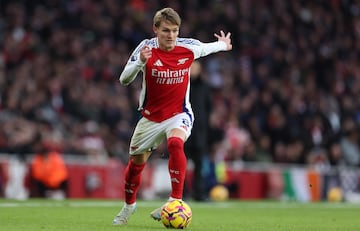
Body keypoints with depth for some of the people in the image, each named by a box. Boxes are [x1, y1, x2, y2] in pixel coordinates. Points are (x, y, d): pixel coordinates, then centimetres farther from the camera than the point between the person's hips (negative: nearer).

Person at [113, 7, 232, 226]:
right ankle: (129, 204, 42)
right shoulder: (146, 48, -16)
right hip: (151, 116, 1)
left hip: (179, 114, -1)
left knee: (175, 142, -35)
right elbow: (124, 80, -22)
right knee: (136, 162, 13)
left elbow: (206, 48, 13)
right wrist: (140, 62, -40)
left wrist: (223, 45, 31)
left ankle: (176, 199, -34)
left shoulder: (189, 47, -11)